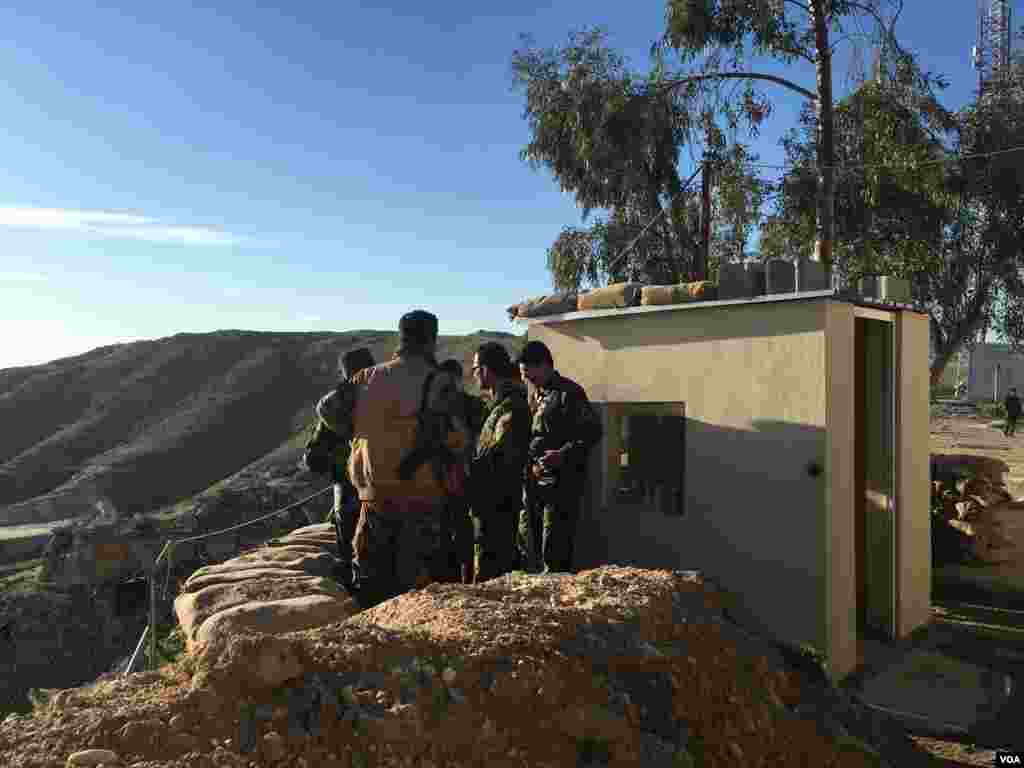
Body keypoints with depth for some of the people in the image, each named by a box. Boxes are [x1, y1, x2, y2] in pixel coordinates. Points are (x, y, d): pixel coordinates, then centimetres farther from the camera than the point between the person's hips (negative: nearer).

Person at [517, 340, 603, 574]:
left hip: (561, 481, -9)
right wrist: (531, 462, 12)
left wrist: (563, 454, -22)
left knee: (555, 552, -8)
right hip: (537, 480, 9)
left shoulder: (568, 392, -8)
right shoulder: (539, 396, 18)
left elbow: (593, 431, -15)